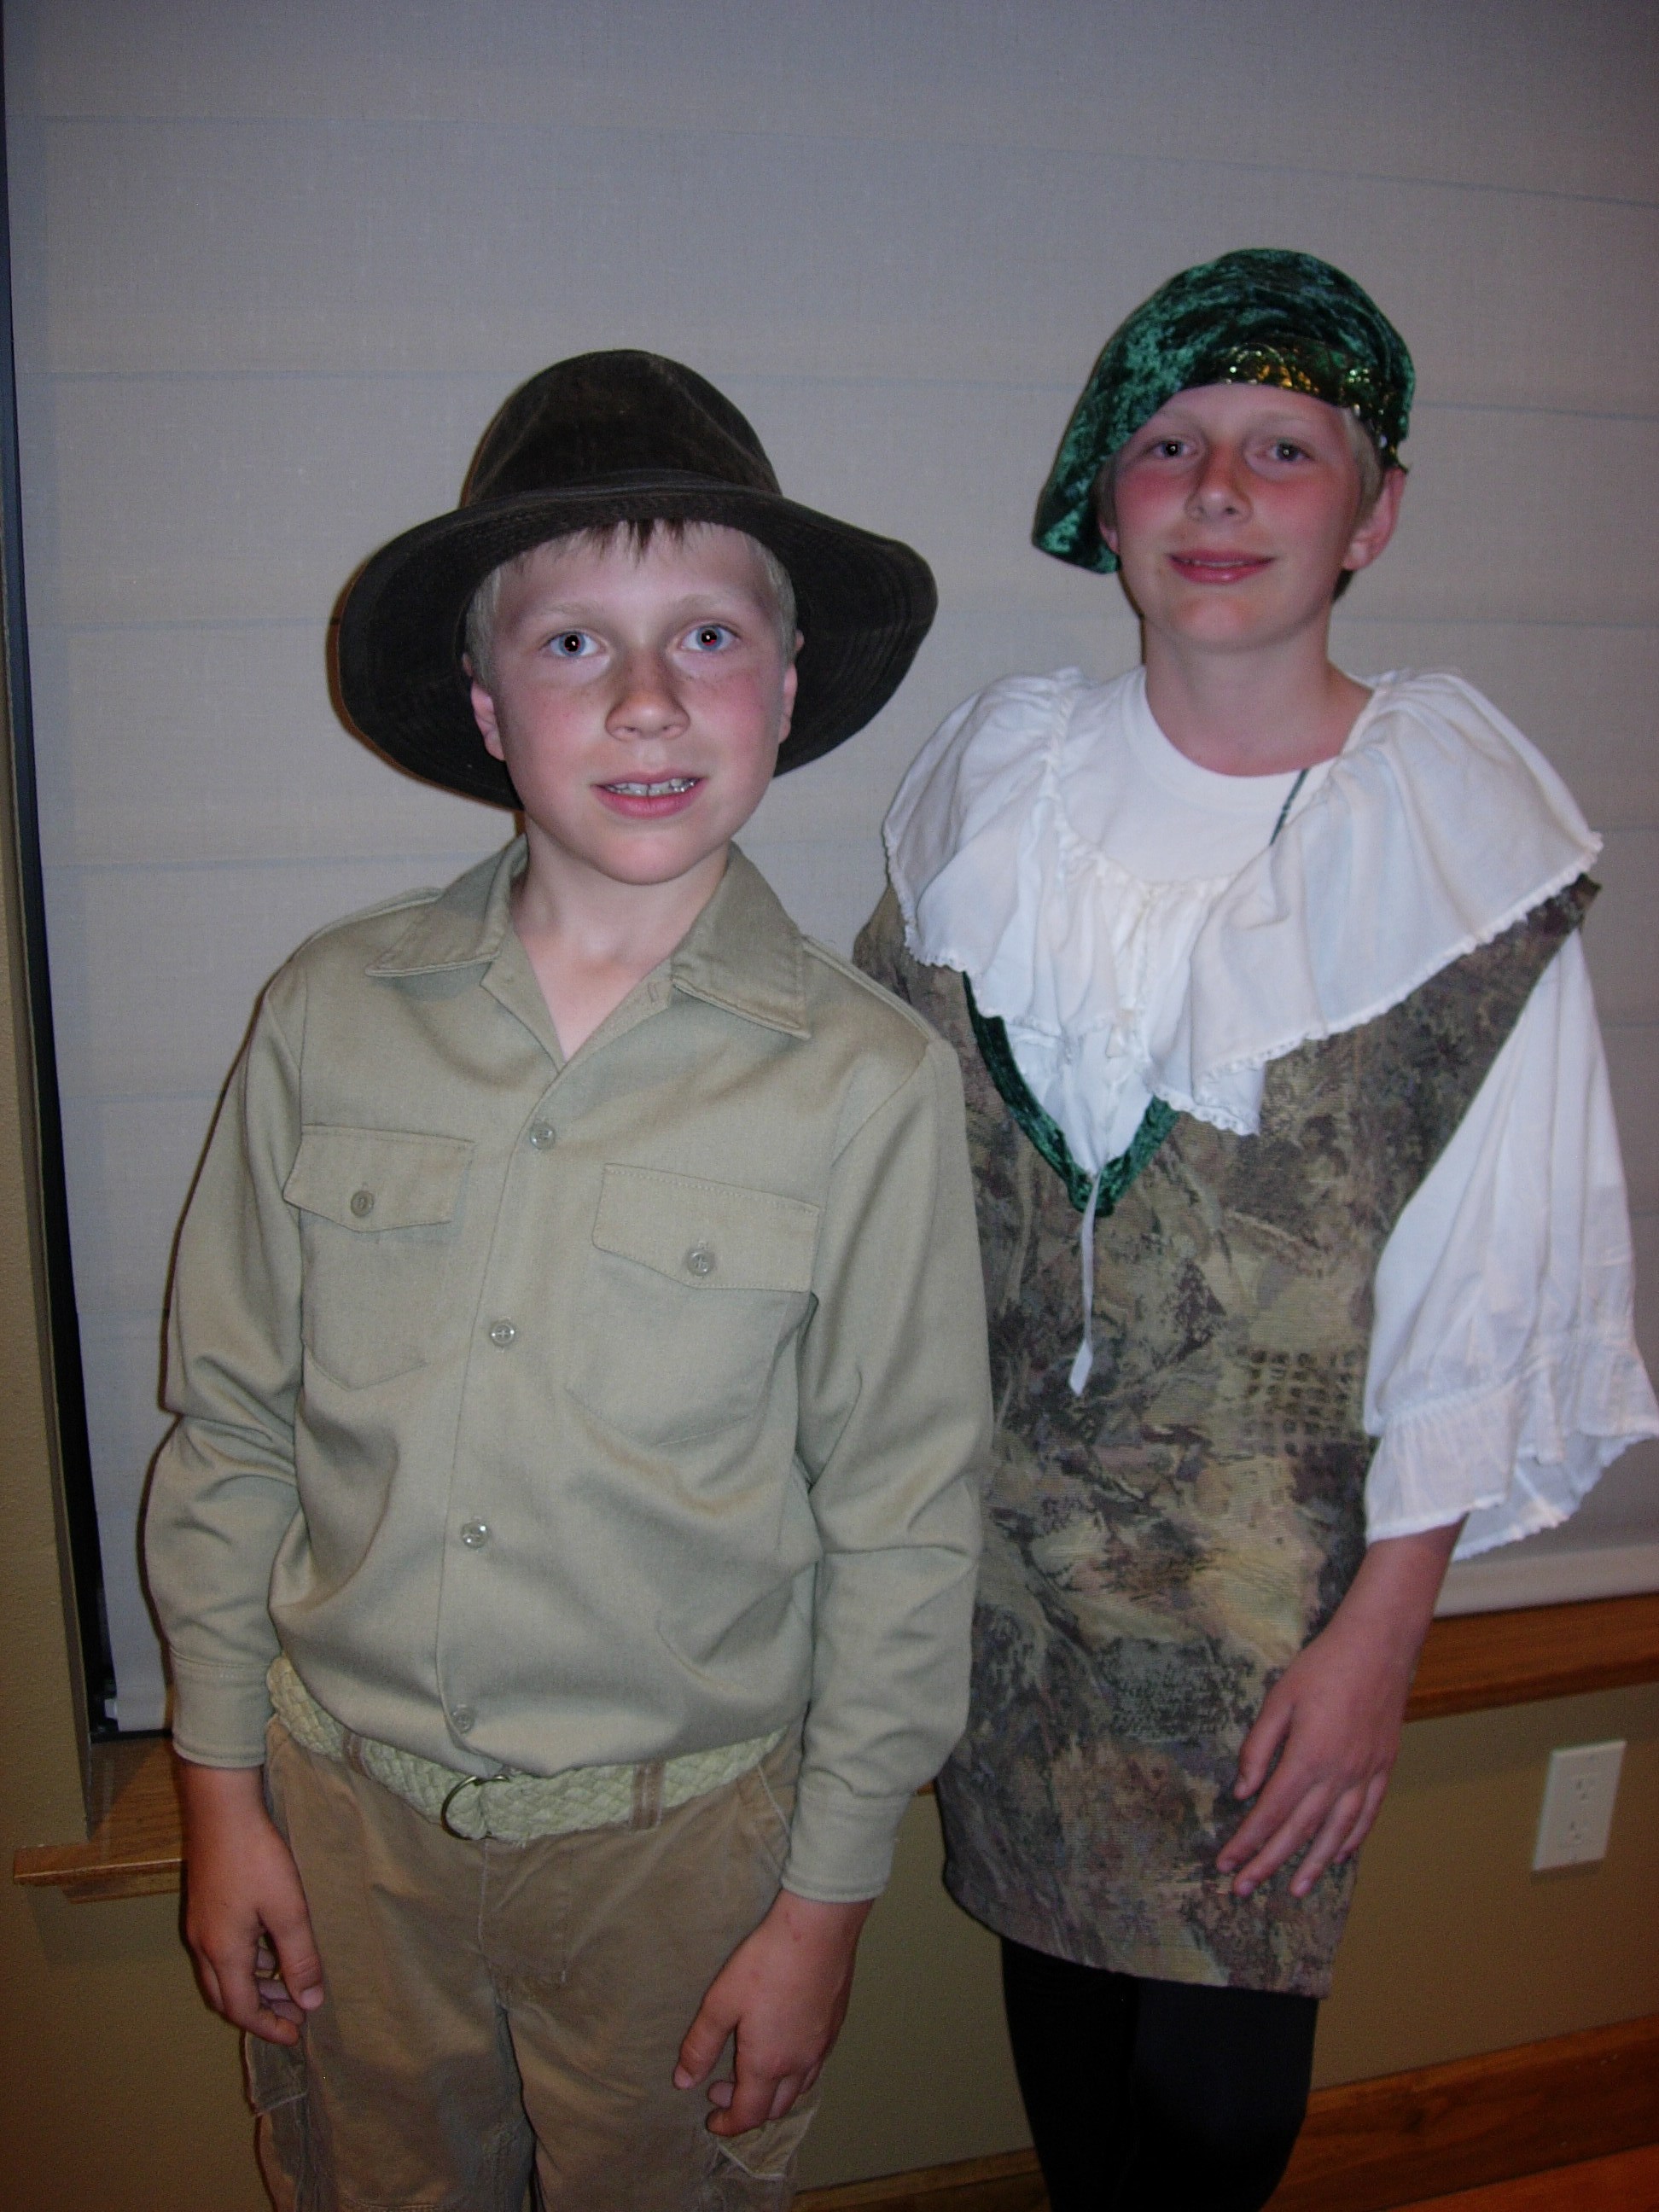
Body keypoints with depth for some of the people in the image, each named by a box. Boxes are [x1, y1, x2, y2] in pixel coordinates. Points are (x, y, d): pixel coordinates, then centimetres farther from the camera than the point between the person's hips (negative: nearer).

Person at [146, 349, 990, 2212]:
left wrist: (824, 1904, -3)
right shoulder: (332, 1017, -10)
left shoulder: (869, 1082, -15)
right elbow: (230, 1429, 0)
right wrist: (222, 1794, 4)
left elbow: (901, 1528, -8)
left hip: (679, 1831, -1)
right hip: (345, 1799, 2)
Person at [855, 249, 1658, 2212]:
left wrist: (1382, 1632, -8)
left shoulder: (1465, 835, -11)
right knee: (1054, 1969, 19)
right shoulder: (1003, 770, -2)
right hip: (1007, 1521, 3)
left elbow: (1492, 1280, -8)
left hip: (1276, 1572, -2)